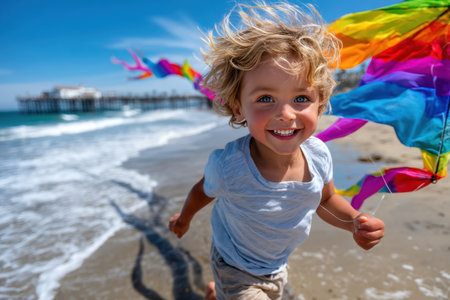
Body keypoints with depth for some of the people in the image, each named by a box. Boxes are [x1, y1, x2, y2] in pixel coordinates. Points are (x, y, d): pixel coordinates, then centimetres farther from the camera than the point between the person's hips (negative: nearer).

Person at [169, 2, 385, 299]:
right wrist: (184, 218, 6)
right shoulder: (226, 166, -36)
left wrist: (356, 221, -22)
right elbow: (203, 192, -13)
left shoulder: (318, 154, -24)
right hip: (236, 270, -4)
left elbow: (325, 200, -3)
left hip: (278, 265, 5)